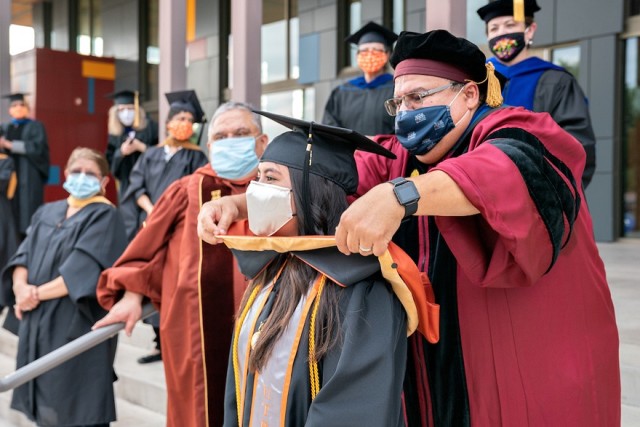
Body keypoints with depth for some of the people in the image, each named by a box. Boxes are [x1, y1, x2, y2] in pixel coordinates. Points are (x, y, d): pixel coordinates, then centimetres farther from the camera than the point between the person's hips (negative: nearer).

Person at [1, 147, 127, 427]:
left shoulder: (104, 216, -6)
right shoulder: (46, 213, 16)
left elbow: (82, 268, -16)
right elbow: (24, 254, 7)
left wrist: (37, 293, -14)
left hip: (76, 326, -6)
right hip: (37, 325, 7)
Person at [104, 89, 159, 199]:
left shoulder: (150, 127, -2)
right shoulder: (114, 133, 7)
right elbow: (110, 161, 8)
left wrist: (141, 147, -16)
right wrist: (121, 152, -11)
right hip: (126, 185, 3)